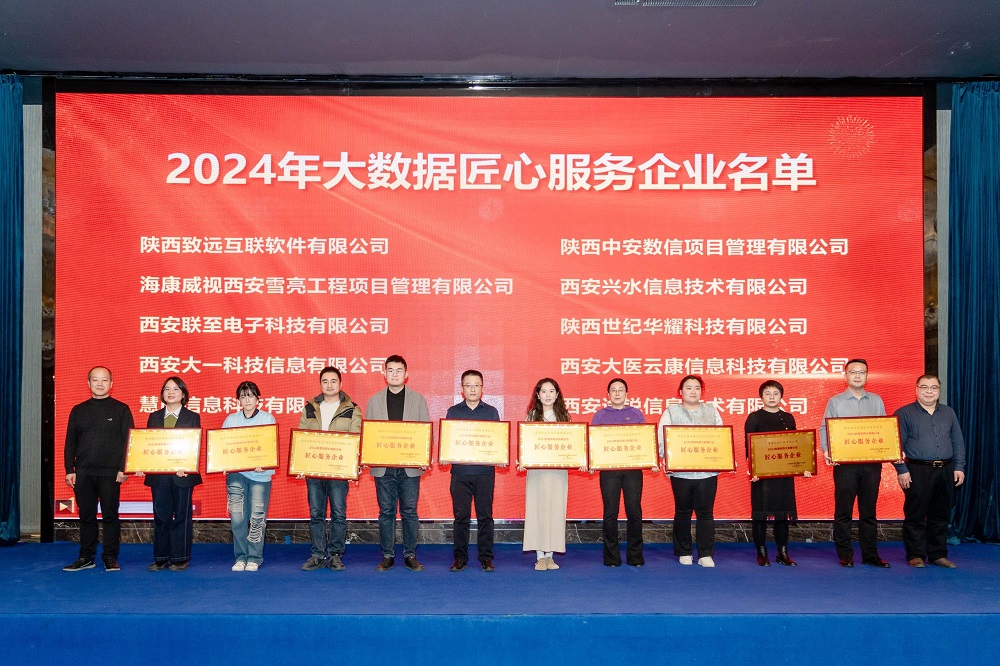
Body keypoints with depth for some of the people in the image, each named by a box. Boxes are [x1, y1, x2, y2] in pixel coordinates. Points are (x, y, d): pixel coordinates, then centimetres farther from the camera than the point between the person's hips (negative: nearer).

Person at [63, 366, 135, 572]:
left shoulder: (121, 409, 3)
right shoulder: (78, 410, 12)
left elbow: (128, 441, 0)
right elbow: (70, 442, 12)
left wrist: (123, 469, -8)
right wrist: (69, 470, 4)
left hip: (111, 474, -3)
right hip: (83, 474, 3)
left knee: (110, 515, 1)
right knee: (86, 516, 7)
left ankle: (110, 557, 9)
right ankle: (86, 557, 16)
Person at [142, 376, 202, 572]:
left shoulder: (192, 417, 3)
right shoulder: (154, 417, 13)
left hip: (183, 475, -3)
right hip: (158, 475, 3)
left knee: (182, 517, 3)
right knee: (161, 517, 6)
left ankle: (180, 559, 10)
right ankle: (160, 559, 14)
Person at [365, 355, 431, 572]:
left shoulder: (418, 400, 6)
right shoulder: (374, 401, 9)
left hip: (410, 466, -1)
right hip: (383, 467, 1)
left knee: (409, 513, 3)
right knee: (386, 513, 6)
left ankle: (410, 555, 12)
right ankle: (387, 556, 14)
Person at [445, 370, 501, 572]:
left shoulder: (491, 412, 10)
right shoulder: (453, 411, 10)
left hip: (485, 471, 0)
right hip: (460, 471, 0)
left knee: (485, 515, 2)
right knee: (461, 516, 1)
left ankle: (486, 557, 9)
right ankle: (460, 557, 10)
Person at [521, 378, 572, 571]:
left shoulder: (563, 416, 10)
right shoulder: (532, 416, 7)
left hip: (558, 469, 1)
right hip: (536, 468, -1)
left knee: (555, 509, 1)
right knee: (537, 509, -2)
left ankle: (550, 555, 10)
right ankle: (540, 556, 5)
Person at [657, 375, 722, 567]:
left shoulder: (712, 411, 13)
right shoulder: (671, 412, 6)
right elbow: (662, 441, 0)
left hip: (707, 471, 1)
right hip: (681, 471, -1)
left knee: (706, 513, 1)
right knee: (682, 513, 7)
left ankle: (706, 554, 9)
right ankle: (684, 553, 19)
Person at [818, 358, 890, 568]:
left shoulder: (876, 401, 14)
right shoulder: (835, 402, 6)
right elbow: (825, 429, 2)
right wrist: (826, 450, -15)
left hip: (872, 462, 2)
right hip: (844, 462, -2)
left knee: (869, 511, 7)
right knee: (843, 510, 1)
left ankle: (870, 554, 14)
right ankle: (845, 555, 8)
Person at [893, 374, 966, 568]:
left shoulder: (949, 413, 15)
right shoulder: (904, 413, 0)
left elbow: (958, 442, 16)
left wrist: (959, 467, 6)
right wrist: (902, 470, -11)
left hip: (945, 471, 4)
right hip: (917, 472, -4)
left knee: (940, 516, 10)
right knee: (915, 516, -1)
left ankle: (938, 554, 18)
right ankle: (916, 555, 6)